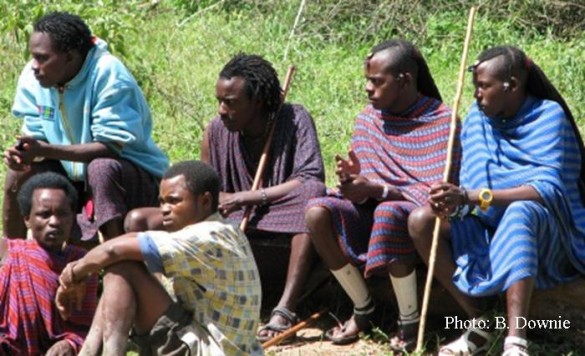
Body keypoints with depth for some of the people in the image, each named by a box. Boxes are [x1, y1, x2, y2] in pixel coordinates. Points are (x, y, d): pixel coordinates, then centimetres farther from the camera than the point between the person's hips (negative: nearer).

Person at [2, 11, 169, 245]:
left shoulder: (108, 74, -24)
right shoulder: (32, 78, -7)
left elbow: (111, 148, -29)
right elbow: (37, 138, -3)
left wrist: (46, 150, -36)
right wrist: (22, 152, -28)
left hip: (139, 178, -6)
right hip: (76, 177, 6)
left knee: (101, 168, -35)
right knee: (19, 176, -11)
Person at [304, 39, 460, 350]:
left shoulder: (440, 121, -11)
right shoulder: (368, 118, 6)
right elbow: (363, 193, 8)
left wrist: (377, 189, -30)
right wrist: (351, 179, -18)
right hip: (373, 212, 6)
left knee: (388, 212, -39)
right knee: (317, 211, -22)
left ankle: (410, 322, -22)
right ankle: (362, 310, -6)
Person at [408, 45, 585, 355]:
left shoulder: (549, 116, -11)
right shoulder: (478, 118, 4)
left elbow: (549, 188, -24)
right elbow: (470, 184, 3)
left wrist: (471, 197, -33)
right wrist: (454, 200, -24)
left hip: (547, 230, -5)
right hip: (490, 227, 6)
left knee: (520, 212, -39)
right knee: (420, 220, -16)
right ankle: (477, 324, -15)